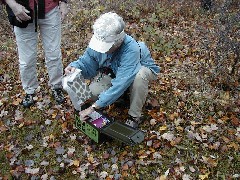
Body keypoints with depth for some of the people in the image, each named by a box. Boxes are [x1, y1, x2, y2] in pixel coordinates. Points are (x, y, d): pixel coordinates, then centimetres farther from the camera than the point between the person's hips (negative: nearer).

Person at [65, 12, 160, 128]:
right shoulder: (99, 41, -25)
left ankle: (135, 116, -18)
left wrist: (94, 107, -46)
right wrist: (75, 67, -37)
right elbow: (86, 63, -11)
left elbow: (121, 84, -45)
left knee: (139, 76, -41)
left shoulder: (131, 50, -42)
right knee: (94, 91, -21)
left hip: (142, 70, -4)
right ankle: (124, 96, 10)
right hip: (115, 72, 5)